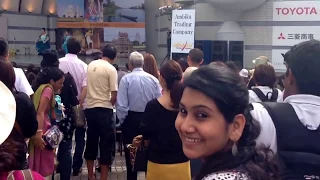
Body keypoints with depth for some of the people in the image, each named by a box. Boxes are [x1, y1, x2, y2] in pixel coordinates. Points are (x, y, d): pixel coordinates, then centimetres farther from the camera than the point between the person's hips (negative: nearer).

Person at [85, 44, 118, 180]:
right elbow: (114, 95, -13)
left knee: (91, 141, 16)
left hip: (89, 108, 6)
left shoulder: (90, 65, 8)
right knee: (106, 144, 2)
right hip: (104, 109, -6)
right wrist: (110, 104, 6)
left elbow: (87, 86, 15)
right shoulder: (111, 69, -9)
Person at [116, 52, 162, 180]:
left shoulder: (126, 79, -11)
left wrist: (122, 120, 0)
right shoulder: (153, 79, -3)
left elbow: (121, 104, -14)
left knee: (130, 151, 9)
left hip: (131, 118, -3)